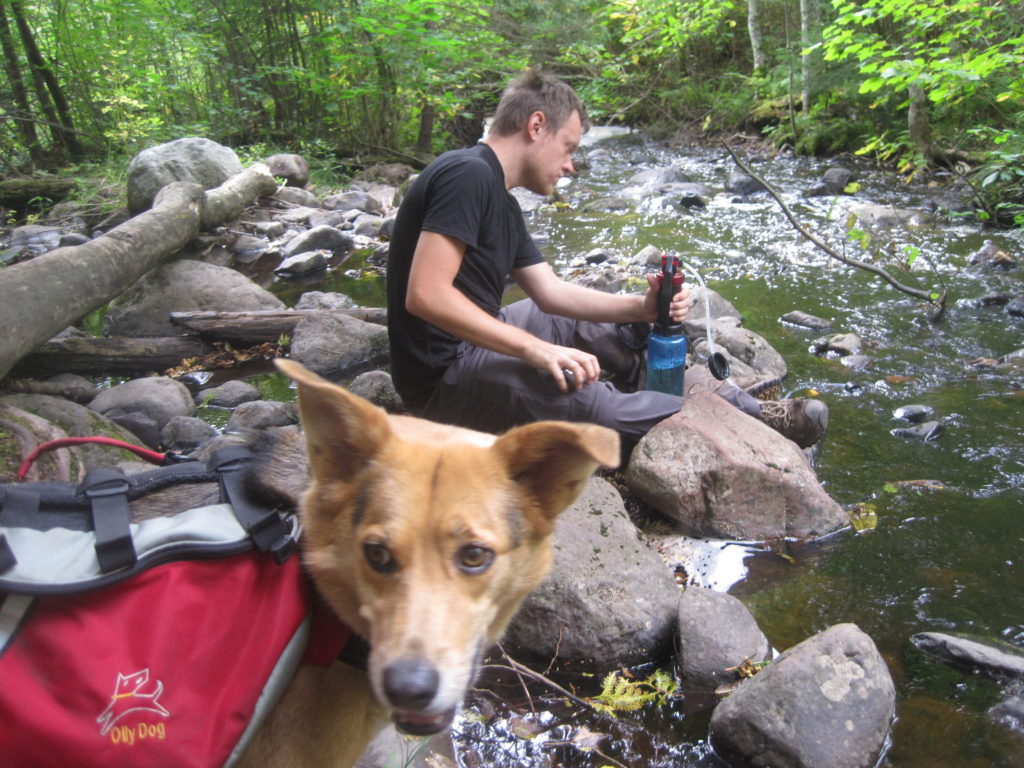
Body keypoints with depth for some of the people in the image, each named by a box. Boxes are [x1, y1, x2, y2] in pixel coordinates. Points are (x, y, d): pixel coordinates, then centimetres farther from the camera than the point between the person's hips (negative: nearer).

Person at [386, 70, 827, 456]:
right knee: (586, 401, -28)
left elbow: (549, 291, 8)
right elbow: (425, 295, -30)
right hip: (441, 375, -10)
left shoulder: (499, 199, 12)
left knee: (612, 328, 11)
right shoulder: (468, 175, -19)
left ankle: (747, 408, 15)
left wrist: (641, 308, -5)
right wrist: (536, 348, -31)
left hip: (476, 339, 10)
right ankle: (740, 423, -12)